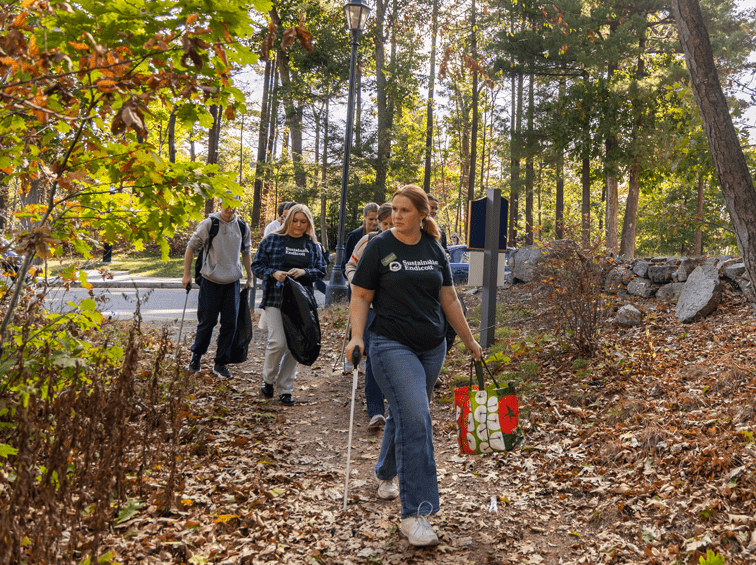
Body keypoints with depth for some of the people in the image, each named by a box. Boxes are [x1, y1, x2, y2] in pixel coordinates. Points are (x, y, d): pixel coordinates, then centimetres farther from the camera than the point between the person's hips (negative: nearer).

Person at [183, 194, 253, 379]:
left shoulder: (242, 227, 5)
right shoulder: (209, 224, -7)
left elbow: (246, 252, 18)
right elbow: (191, 247, 0)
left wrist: (250, 277, 18)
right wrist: (187, 274, -2)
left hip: (232, 282, 3)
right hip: (211, 281, -3)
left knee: (230, 324, 2)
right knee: (207, 322, 3)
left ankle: (220, 363, 14)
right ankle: (196, 355, 26)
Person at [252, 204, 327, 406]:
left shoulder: (313, 245, 10)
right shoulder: (272, 240, 3)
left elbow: (321, 270, 8)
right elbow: (257, 265, 3)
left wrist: (304, 272, -11)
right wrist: (273, 273, -15)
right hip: (275, 298, -3)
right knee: (278, 342, -12)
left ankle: (285, 389, 16)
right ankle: (268, 379, 15)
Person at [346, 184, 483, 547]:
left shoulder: (435, 251, 8)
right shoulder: (379, 247, -3)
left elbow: (449, 301, 14)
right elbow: (361, 297, -2)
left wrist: (470, 342, 15)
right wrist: (357, 336, -16)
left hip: (432, 347, 5)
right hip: (392, 346, -5)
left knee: (405, 414, 16)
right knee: (414, 419, -16)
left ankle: (385, 474, 43)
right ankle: (414, 514, -11)